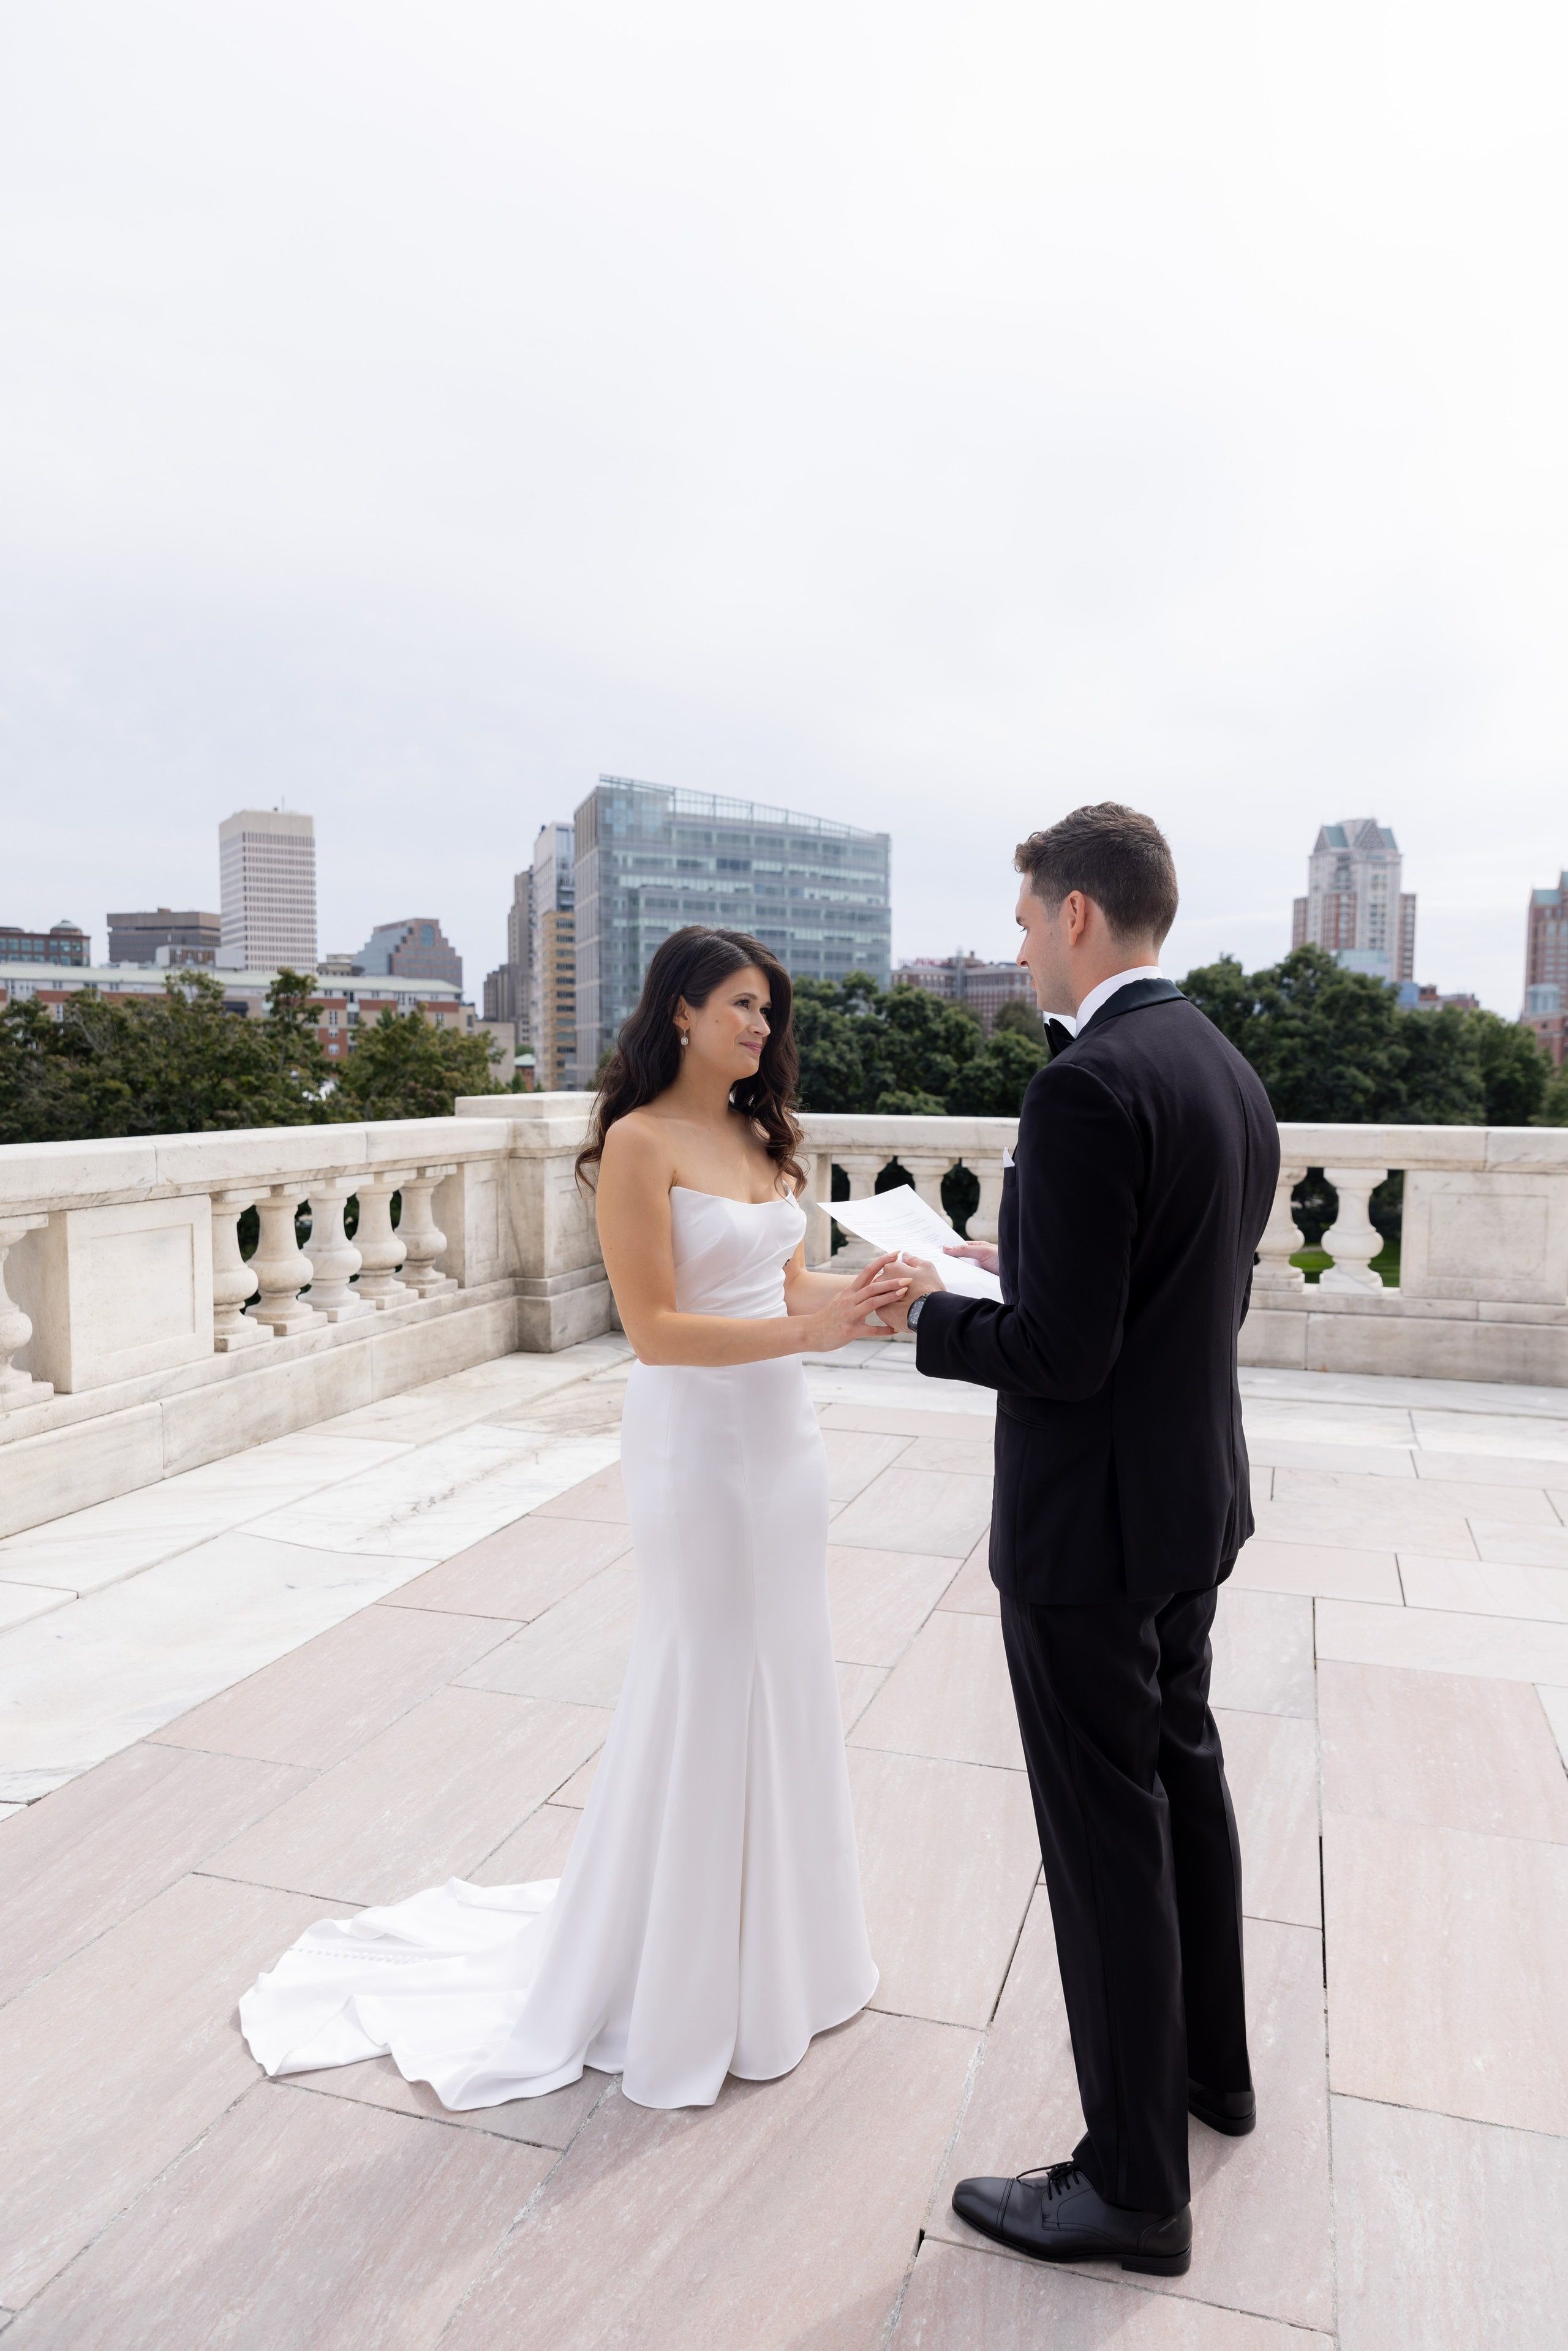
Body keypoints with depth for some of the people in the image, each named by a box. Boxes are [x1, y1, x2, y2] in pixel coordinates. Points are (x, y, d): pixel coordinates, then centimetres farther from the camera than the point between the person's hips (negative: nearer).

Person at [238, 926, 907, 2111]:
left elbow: (787, 1277, 9)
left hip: (782, 1430, 8)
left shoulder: (759, 1135, 9)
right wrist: (802, 1330, -25)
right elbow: (657, 1328, -18)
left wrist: (857, 1292, -10)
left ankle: (773, 1941, 39)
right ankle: (682, 1975, 28)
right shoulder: (640, 1142, -14)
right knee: (704, 1691, 5)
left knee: (784, 1678, 17)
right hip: (697, 1435, -8)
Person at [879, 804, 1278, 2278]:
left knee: (1108, 1837, 6)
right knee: (1184, 1776, 25)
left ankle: (1134, 2185, 26)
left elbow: (1061, 1354, -25)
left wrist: (928, 1313, -9)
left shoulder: (1087, 1085, -24)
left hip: (1091, 1520, -9)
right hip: (1196, 1498, 10)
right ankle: (1209, 2060, 47)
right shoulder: (1229, 1074, 6)